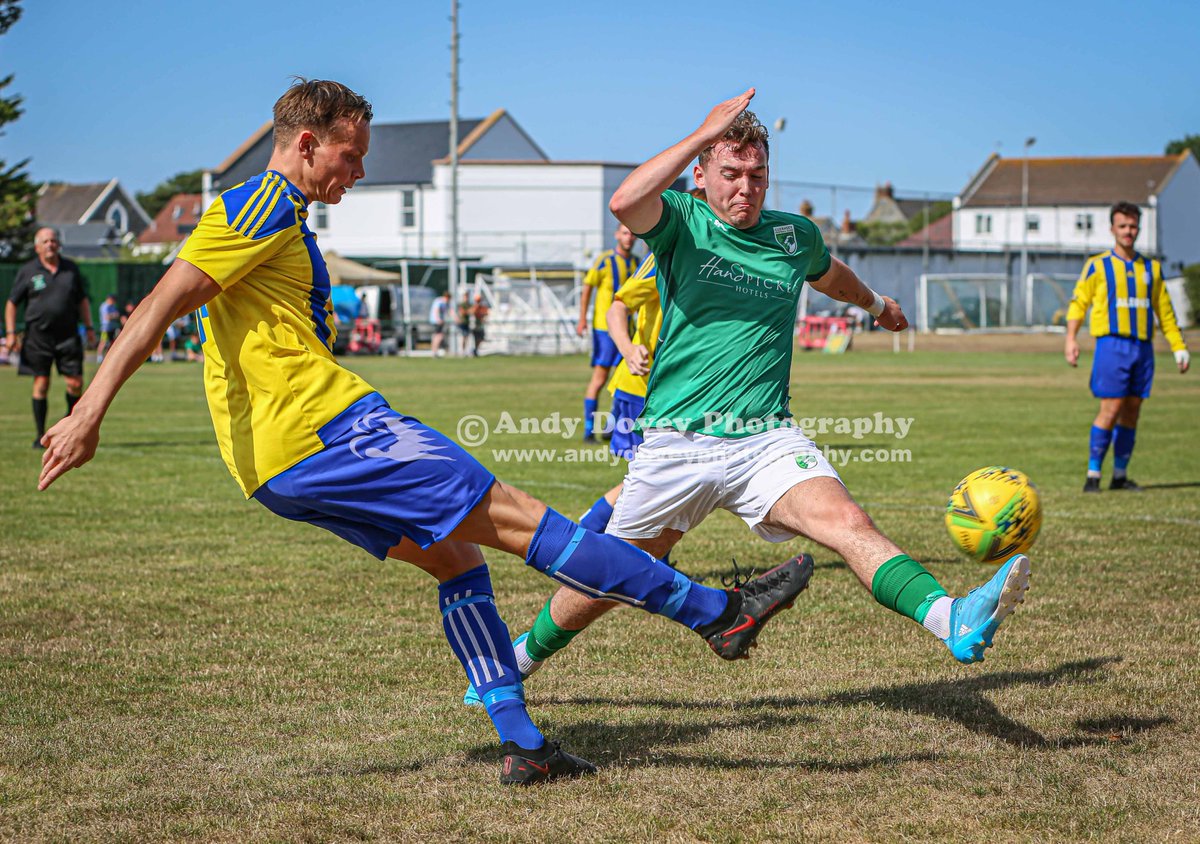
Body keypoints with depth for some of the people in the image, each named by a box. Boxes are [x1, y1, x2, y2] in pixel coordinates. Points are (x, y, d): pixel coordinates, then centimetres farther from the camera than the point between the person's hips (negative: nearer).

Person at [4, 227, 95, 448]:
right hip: (38, 336, -2)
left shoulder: (71, 269, 10)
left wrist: (89, 327, 13)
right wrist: (10, 333, -3)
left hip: (68, 335, 2)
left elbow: (82, 300, 19)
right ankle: (41, 435, 7)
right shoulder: (27, 272, 2)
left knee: (76, 384, -4)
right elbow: (11, 303, 6)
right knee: (41, 385, -2)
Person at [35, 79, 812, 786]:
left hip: (285, 461, 11)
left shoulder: (278, 219, 23)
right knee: (514, 516, -10)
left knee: (457, 558, 13)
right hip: (320, 427, -11)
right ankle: (718, 612, -8)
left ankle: (522, 746, 10)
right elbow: (164, 303, -18)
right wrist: (90, 412, -26)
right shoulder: (262, 208, -8)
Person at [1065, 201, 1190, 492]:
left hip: (1143, 347, 4)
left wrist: (1179, 347, 12)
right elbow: (1078, 303, 0)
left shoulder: (1152, 268, 14)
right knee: (1110, 410, -11)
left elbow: (1165, 311, 18)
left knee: (1131, 413, 5)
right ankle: (1093, 475, -4)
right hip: (1112, 345, -4)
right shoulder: (1098, 266, 3)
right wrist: (1071, 339, -13)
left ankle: (1120, 476, 11)